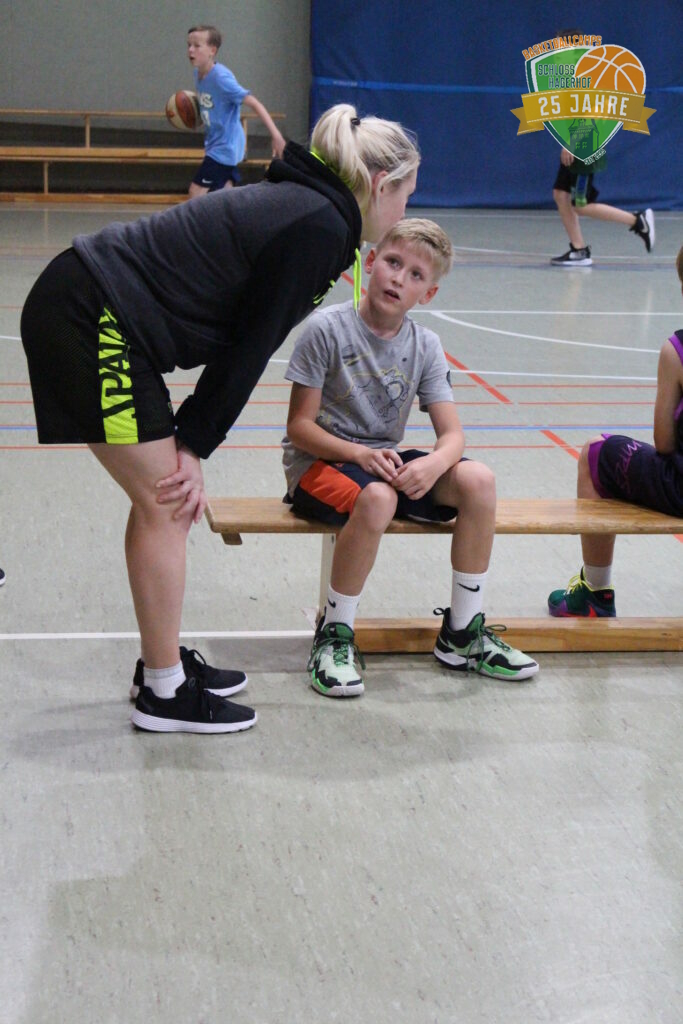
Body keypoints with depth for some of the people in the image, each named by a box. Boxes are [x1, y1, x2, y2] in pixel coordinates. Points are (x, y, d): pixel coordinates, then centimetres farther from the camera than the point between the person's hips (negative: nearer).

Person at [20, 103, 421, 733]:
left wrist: (190, 442, 11)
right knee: (165, 506, -1)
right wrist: (196, 445, -4)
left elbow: (239, 343, 14)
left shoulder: (297, 205, 16)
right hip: (92, 322, -10)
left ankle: (165, 660, 30)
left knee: (165, 497, 17)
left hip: (84, 313, 10)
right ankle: (165, 693, 11)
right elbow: (251, 348, -11)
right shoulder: (319, 227, -13)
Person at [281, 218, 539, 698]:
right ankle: (335, 635, -17)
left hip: (385, 460, 5)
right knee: (376, 497, -38)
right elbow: (299, 426, -12)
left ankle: (462, 633, -4)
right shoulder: (327, 329, -13)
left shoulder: (425, 346, 1)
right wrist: (359, 455, -27)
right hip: (319, 461, -5)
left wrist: (433, 465, -27)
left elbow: (452, 433, -4)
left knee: (478, 479, -17)